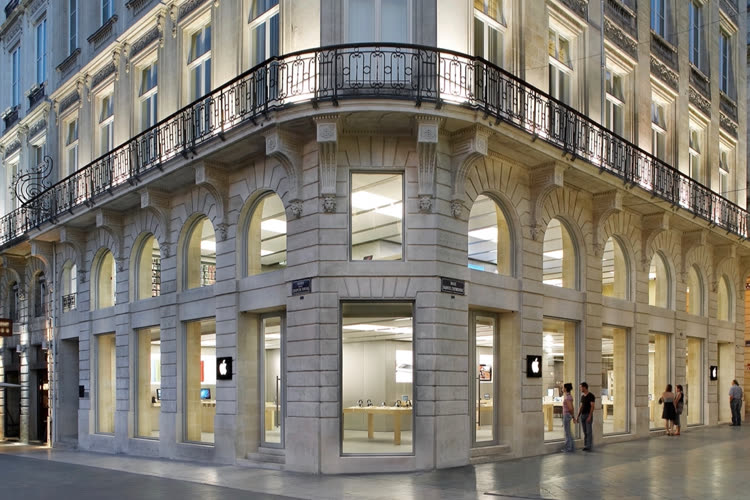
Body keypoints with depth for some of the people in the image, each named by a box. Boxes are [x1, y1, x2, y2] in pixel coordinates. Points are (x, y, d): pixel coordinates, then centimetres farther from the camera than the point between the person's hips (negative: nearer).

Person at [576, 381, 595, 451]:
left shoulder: (591, 396, -10)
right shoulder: (582, 396, 13)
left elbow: (592, 406, -15)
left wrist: (590, 416, -22)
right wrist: (578, 416, 10)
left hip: (588, 415, -7)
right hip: (582, 415, 7)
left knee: (589, 432, -6)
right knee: (585, 432, 8)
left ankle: (589, 447, -3)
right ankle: (586, 446, 11)